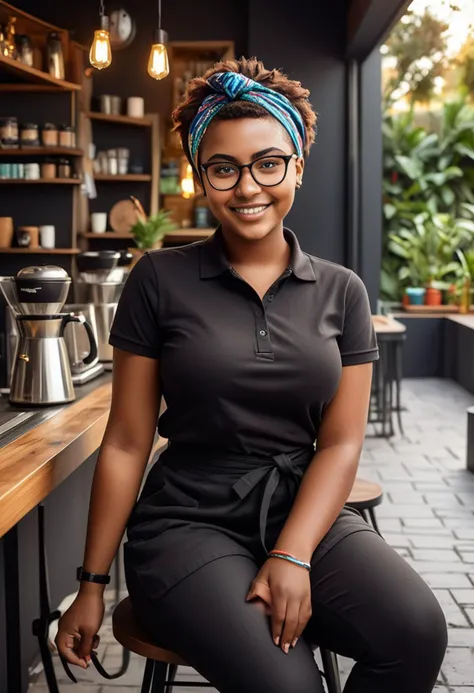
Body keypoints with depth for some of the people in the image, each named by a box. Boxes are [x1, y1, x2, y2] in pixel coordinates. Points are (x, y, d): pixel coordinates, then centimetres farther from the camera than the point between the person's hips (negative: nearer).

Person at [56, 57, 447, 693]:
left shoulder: (340, 291, 6)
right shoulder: (160, 280, -1)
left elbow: (340, 443, 2)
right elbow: (127, 442, 0)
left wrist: (293, 557, -14)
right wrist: (92, 585, 2)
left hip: (307, 514, 3)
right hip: (190, 522, -3)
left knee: (417, 632, -24)